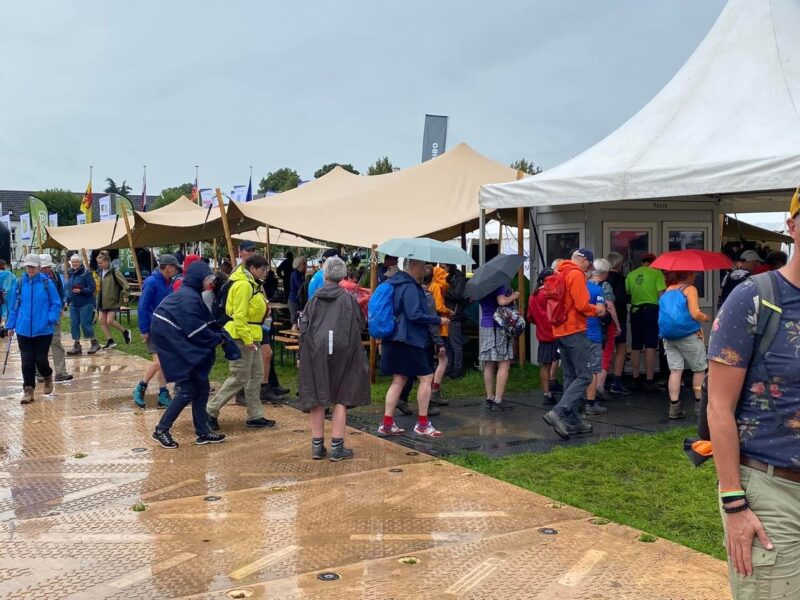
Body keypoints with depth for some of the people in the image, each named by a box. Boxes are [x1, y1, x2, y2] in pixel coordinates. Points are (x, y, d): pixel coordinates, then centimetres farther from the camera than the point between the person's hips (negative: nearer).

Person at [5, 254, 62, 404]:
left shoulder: (46, 282, -4)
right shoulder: (19, 283, 2)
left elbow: (56, 303, 1)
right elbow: (13, 306, 10)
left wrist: (51, 318, -12)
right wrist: (10, 325, 10)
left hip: (43, 329, -2)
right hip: (24, 330, 2)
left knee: (41, 359, 1)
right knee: (27, 361, 2)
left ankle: (48, 377, 32)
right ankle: (28, 390, 12)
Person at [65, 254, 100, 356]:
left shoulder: (86, 273, -9)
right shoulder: (71, 273, 12)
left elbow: (91, 288, -14)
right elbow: (68, 288, 21)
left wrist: (81, 291, -28)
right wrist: (68, 300, 14)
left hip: (85, 304, -7)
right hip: (74, 304, 7)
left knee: (85, 324, -6)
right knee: (74, 325, 6)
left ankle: (95, 343, 11)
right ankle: (77, 346, 12)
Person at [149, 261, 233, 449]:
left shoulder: (190, 294, 13)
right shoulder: (188, 298, -19)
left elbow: (203, 322, 13)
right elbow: (197, 330, -21)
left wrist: (219, 334, 0)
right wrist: (218, 339, -8)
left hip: (186, 350, 10)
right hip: (179, 350, -10)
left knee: (201, 387, 10)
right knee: (188, 390, -6)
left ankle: (202, 433, 16)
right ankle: (161, 430, 4)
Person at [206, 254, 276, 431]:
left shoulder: (252, 284, 15)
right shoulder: (243, 285, -17)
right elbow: (239, 315, -22)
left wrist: (252, 338, 18)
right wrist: (247, 339, -22)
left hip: (251, 337, 10)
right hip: (242, 337, -10)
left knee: (256, 376, 12)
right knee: (239, 379, -6)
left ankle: (255, 416, 18)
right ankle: (210, 411, 3)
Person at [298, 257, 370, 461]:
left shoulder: (315, 299, 2)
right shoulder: (348, 299, -2)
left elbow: (303, 327, 0)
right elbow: (360, 325, 1)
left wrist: (305, 352, 6)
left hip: (315, 352, 2)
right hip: (341, 352, -1)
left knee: (317, 398, 10)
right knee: (341, 398, 7)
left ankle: (317, 446, 13)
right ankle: (337, 447, 5)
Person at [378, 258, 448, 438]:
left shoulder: (395, 283, 15)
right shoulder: (410, 287, -16)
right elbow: (414, 314, -23)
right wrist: (438, 320, -13)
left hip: (394, 341, 10)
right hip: (409, 341, -10)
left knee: (398, 380, 10)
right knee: (426, 377, -1)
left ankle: (387, 424, 9)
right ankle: (422, 424, 3)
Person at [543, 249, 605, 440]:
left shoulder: (560, 273, 16)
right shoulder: (576, 274, -12)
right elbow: (582, 305, -18)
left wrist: (593, 309, 16)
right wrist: (597, 310, 1)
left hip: (560, 331, 9)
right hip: (575, 331, -9)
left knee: (570, 376, 13)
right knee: (584, 376, -8)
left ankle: (572, 421, 15)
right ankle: (559, 413, -19)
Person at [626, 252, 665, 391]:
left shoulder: (631, 274, 7)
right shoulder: (656, 273, -4)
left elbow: (627, 292, 6)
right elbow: (662, 294, -10)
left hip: (635, 310, 4)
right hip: (651, 310, -4)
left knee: (636, 347, 11)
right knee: (650, 347, -2)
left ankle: (636, 380, 16)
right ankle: (649, 381, -4)